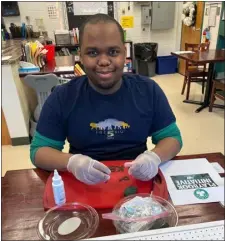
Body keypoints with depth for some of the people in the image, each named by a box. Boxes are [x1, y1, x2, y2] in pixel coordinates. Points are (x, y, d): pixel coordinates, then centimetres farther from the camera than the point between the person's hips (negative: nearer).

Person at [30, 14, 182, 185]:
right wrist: (71, 162, -25)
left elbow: (173, 138, 1)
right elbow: (39, 150, -4)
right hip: (83, 185, -1)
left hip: (138, 180, 3)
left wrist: (155, 157, -22)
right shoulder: (62, 97, -8)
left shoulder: (148, 90, -5)